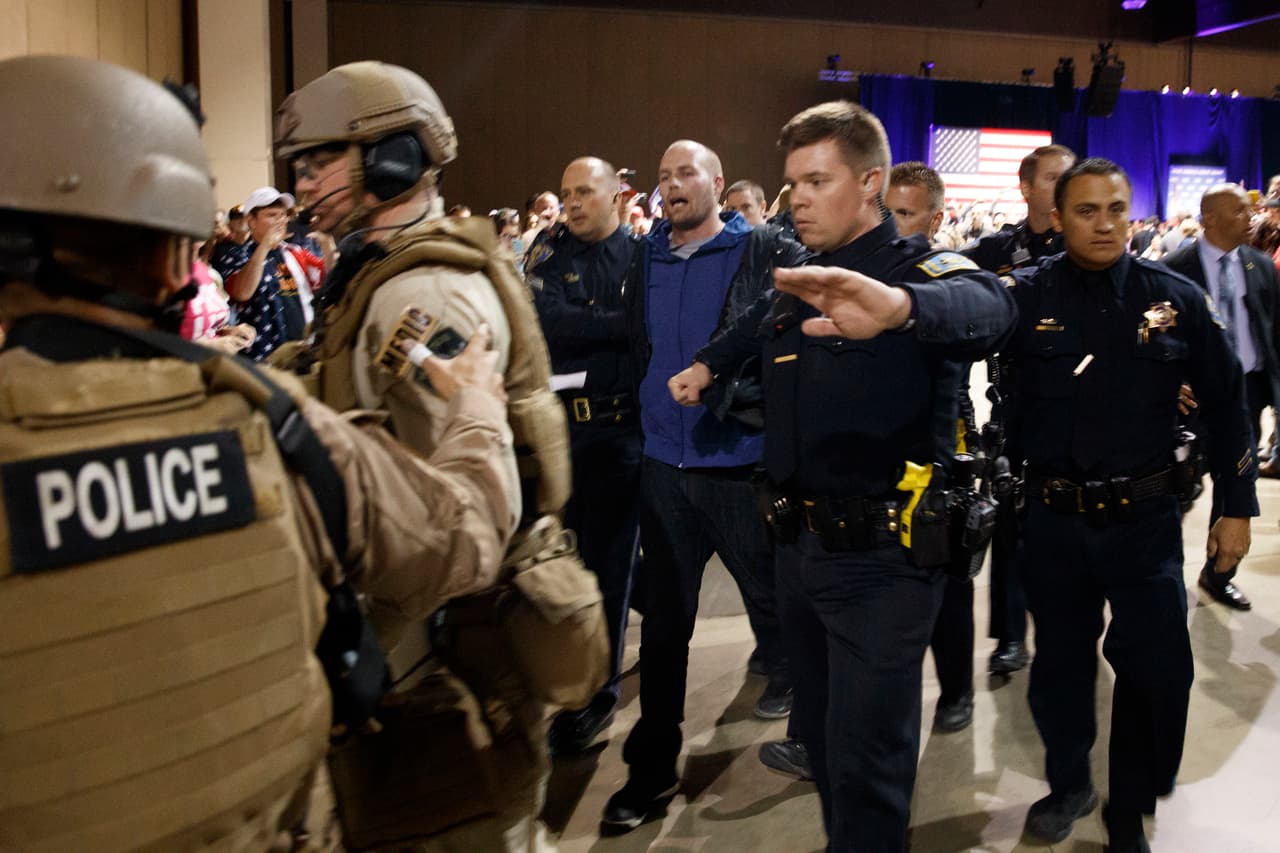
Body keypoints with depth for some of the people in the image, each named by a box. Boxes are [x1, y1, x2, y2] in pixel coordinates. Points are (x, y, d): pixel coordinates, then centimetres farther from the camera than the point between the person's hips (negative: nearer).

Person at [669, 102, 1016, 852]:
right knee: (822, 734, 22)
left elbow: (989, 306, -38)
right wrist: (707, 365, 22)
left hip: (883, 552, -7)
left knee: (866, 758, -1)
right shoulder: (800, 280, 11)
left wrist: (899, 304, -58)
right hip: (799, 541, 8)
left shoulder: (918, 267, -13)